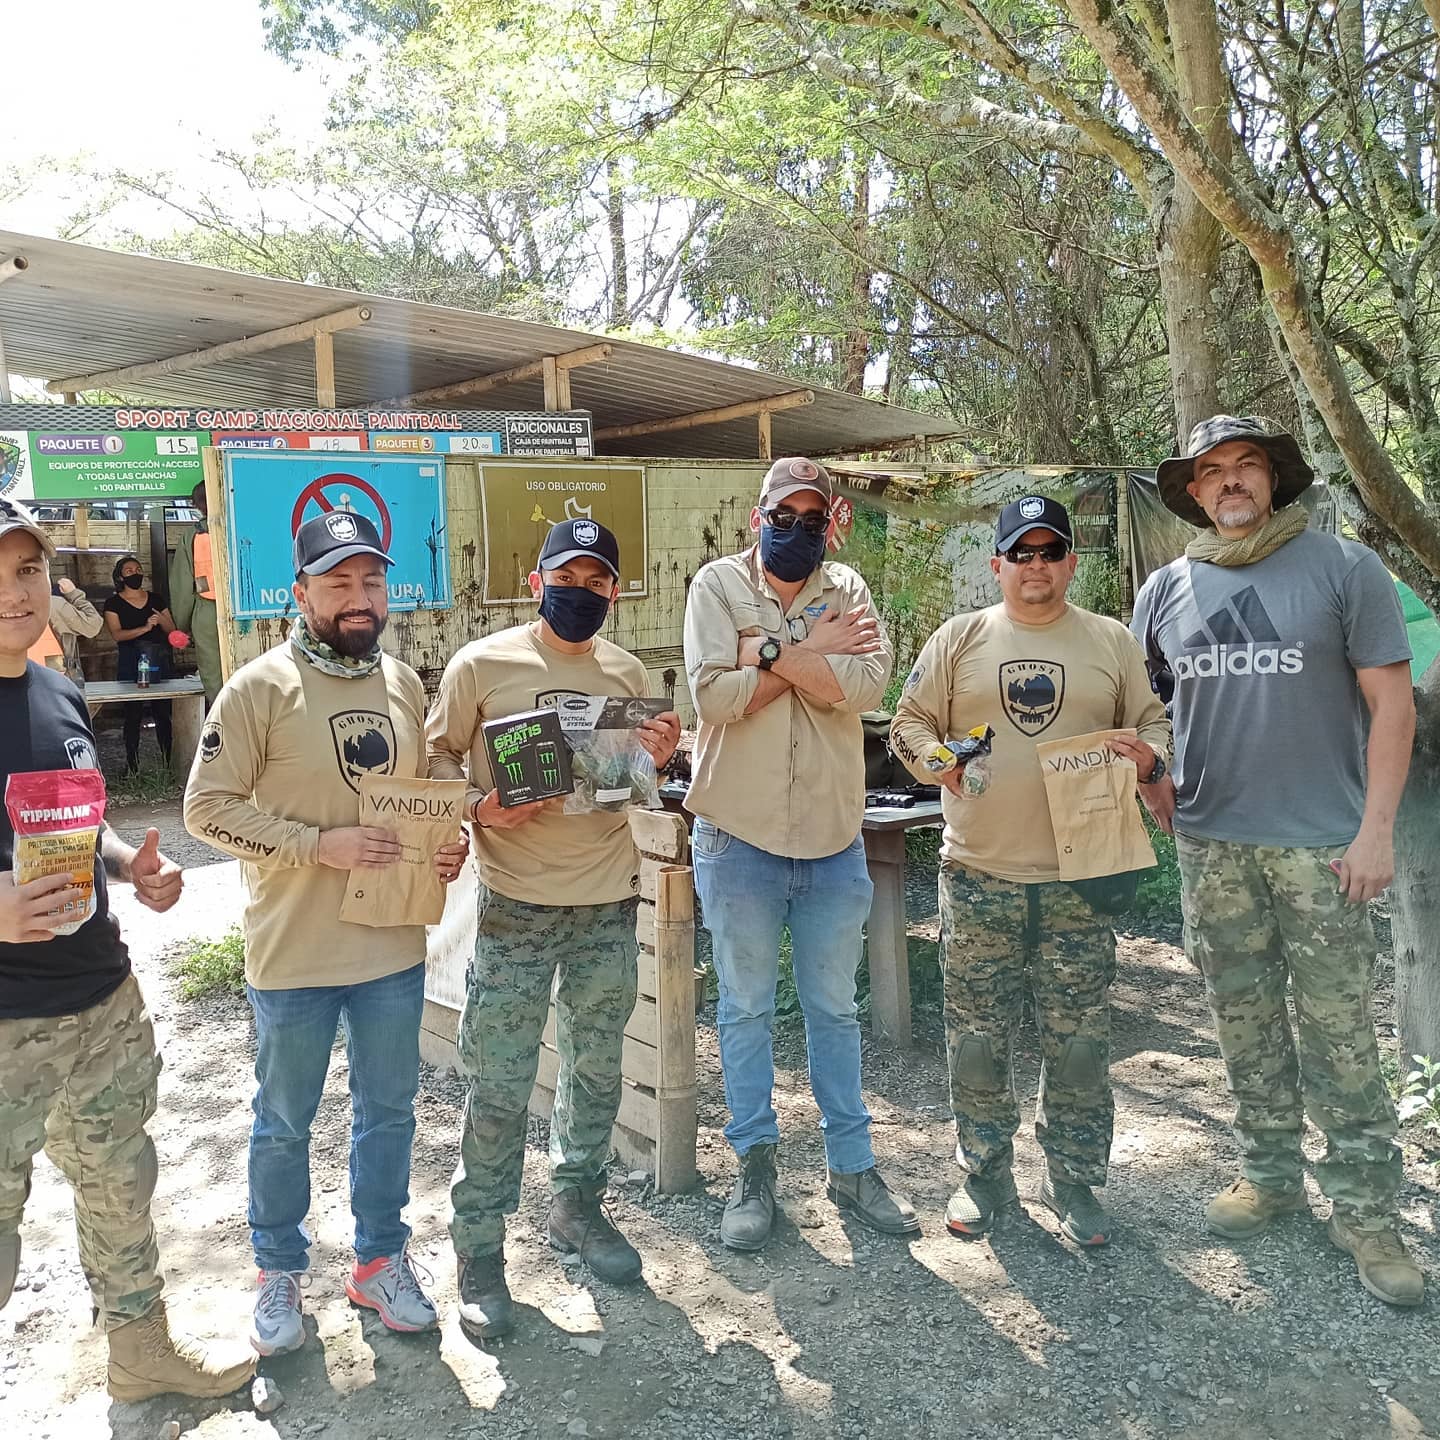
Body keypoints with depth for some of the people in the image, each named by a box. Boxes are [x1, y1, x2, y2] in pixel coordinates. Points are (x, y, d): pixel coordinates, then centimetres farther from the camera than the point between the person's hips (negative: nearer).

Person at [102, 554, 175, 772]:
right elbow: (117, 634, -8)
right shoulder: (114, 603, 4)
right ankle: (132, 763, 5)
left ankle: (168, 760, 4)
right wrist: (144, 628, -20)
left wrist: (161, 619, -10)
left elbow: (172, 630, 11)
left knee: (163, 711, -1)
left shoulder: (155, 599, 13)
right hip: (129, 661, -2)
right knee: (132, 712, 0)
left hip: (157, 657, 2)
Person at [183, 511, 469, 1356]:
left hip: (394, 945, 5)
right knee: (285, 1123, 14)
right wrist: (321, 846, -22)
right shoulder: (261, 688, -13)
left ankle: (381, 1260, 38)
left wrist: (446, 845, -5)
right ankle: (281, 1271, 36)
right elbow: (209, 808, -13)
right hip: (295, 955, -4)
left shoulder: (404, 683, 3)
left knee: (389, 1111, 18)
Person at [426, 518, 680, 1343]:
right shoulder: (481, 665, -5)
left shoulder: (628, 675, 7)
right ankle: (480, 1246, 16)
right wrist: (480, 807, -18)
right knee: (499, 1083, 0)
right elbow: (438, 755, 0)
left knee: (597, 1068, 16)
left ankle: (576, 1204, 36)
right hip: (517, 905, -4)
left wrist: (659, 760, -7)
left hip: (609, 902, 4)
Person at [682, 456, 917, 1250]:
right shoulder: (718, 584, -3)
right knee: (745, 1009, 11)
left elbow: (866, 685, -15)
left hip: (833, 836, 2)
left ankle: (851, 1165, 29)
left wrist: (771, 650, -17)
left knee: (834, 1009, 15)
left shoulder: (847, 590, 3)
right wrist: (814, 652, -13)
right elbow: (714, 692, -18)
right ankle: (754, 1168, 26)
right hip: (740, 834, -2)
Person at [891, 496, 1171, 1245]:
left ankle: (1072, 1178, 25)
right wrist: (936, 758, -13)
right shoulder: (959, 638, 6)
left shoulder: (1112, 642, 8)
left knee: (1078, 1042, 7)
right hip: (977, 874, 0)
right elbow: (909, 722, 7)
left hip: (1079, 876, 0)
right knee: (977, 1037, 7)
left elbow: (1157, 722, 11)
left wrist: (1148, 753, -11)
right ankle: (984, 1173, 25)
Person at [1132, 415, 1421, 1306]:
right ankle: (1271, 1174, 29)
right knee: (1245, 1024, 13)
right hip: (1211, 845, 4)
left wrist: (1376, 829, -10)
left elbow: (1391, 703, -4)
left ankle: (1366, 1210, 15)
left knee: (1340, 1036, 1)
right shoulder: (1166, 589, 7)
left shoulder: (1344, 568, -2)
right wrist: (1157, 791, 0)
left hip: (1322, 843, -3)